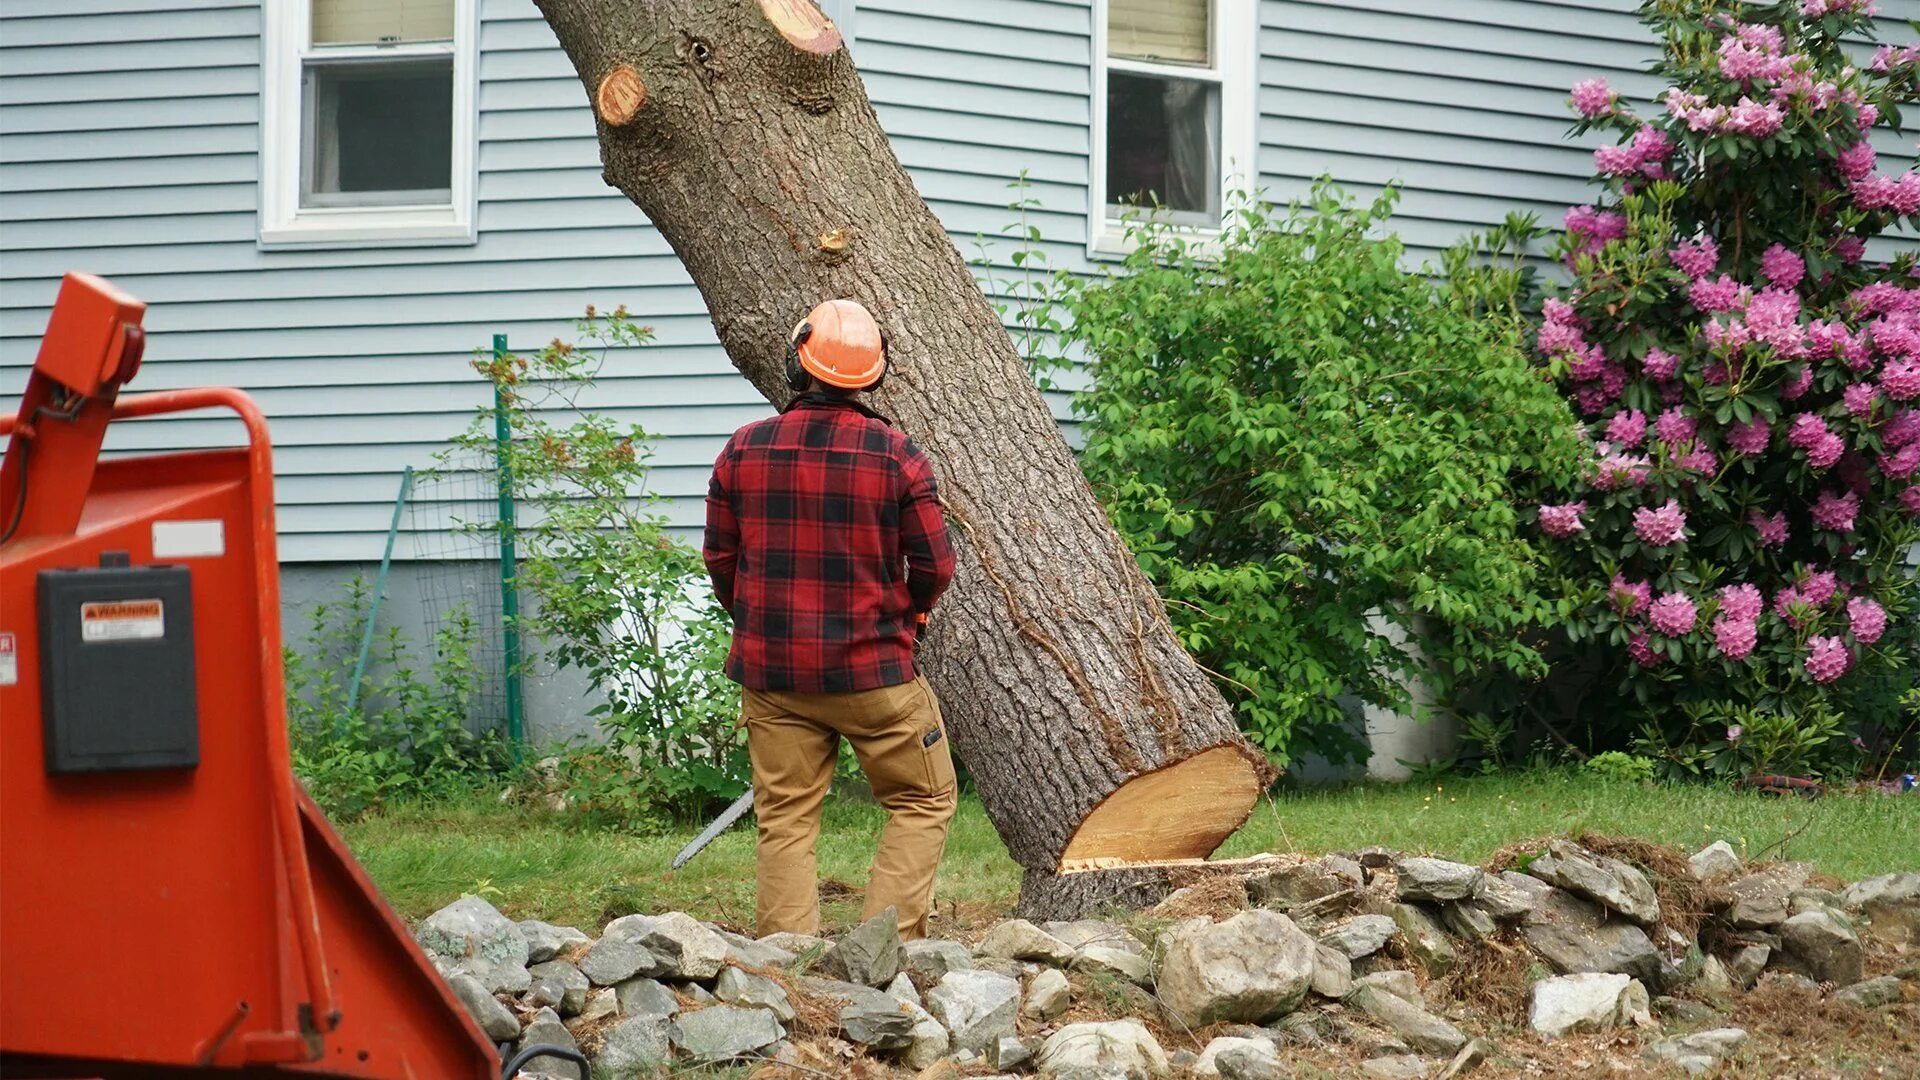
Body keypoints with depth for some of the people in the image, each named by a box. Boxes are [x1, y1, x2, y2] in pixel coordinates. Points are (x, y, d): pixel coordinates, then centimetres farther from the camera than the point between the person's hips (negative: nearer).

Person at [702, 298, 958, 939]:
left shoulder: (744, 451, -2)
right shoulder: (894, 454, -9)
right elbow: (935, 566, -4)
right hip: (872, 671, -2)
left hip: (770, 671, 3)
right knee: (923, 803, 12)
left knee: (785, 822, 8)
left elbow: (720, 561, 6)